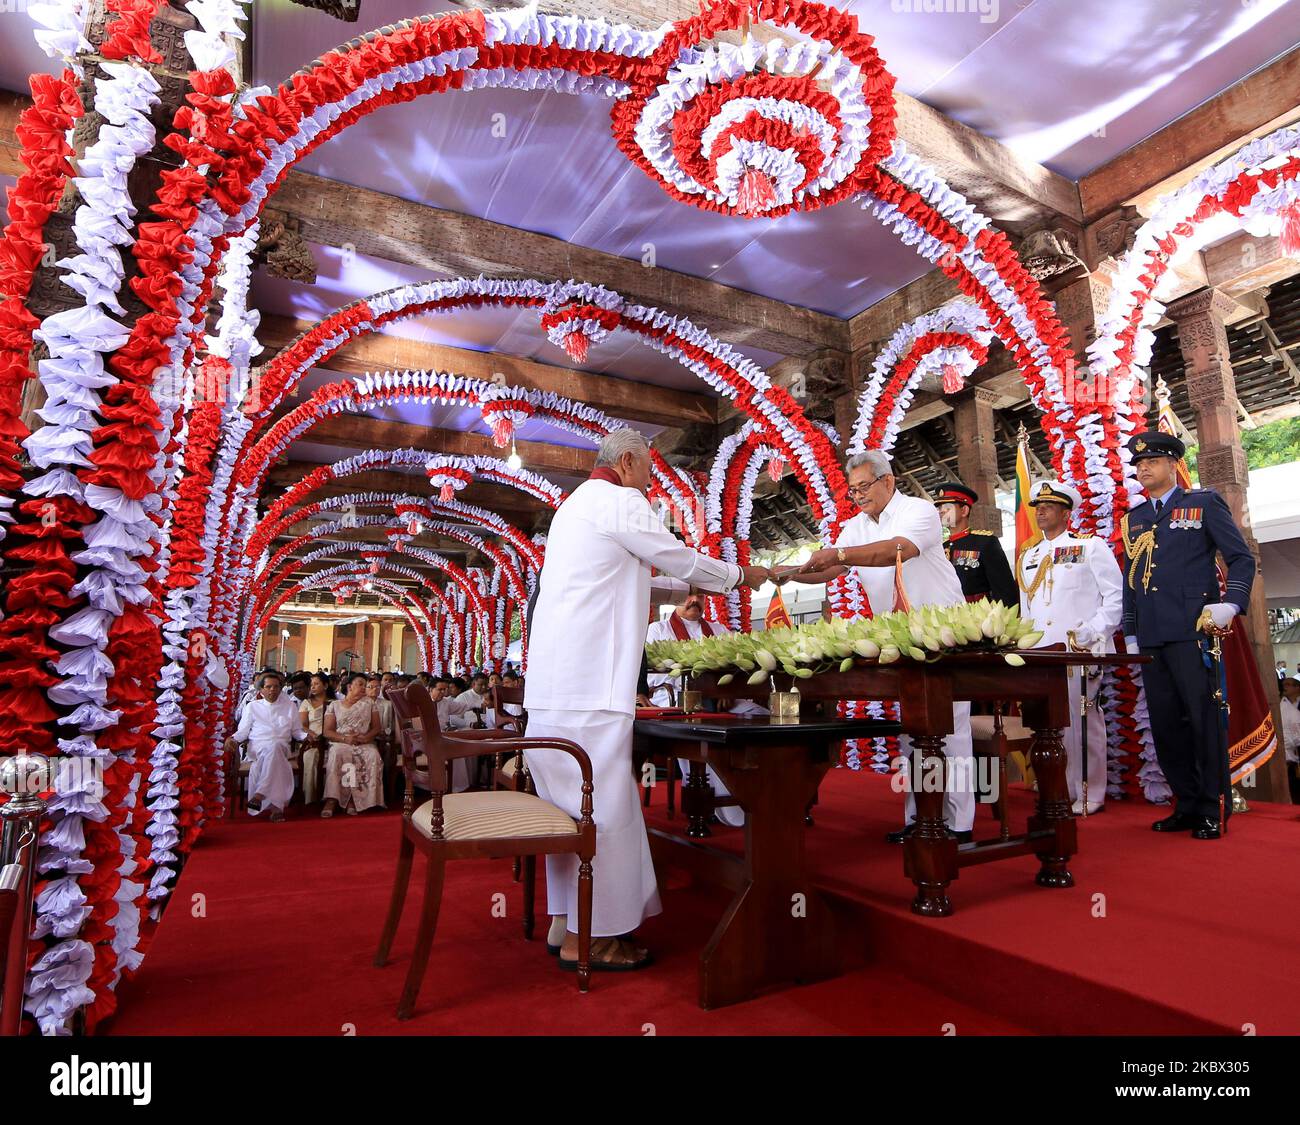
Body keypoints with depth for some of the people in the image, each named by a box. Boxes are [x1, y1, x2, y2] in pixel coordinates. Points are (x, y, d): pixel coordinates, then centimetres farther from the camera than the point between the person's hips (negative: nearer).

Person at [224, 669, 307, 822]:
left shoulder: (290, 706, 21)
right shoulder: (252, 707, 20)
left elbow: (297, 732, 21)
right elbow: (243, 731, 15)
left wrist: (307, 735, -1)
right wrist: (232, 739, -6)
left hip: (281, 747, 1)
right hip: (257, 747, -1)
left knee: (274, 747, -39)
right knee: (273, 752, -38)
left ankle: (260, 794, -46)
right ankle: (276, 805, -46)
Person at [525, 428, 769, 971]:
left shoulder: (574, 505, 24)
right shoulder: (620, 502, -6)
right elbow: (681, 559, 0)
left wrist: (684, 585, 35)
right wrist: (738, 575, 18)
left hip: (553, 684, 10)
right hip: (588, 683, -10)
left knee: (572, 802, 15)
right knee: (602, 804, -2)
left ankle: (567, 921, 24)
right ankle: (588, 937, 7)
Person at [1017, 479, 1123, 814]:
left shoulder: (1090, 547, 3)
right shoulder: (1027, 556, 19)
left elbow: (1116, 595, -2)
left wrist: (1093, 633, -11)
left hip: (1079, 652, -5)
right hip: (1038, 655, 5)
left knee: (1082, 722, -3)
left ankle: (1090, 796, 9)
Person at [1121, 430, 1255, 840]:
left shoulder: (1205, 503, 6)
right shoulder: (1133, 518, 18)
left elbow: (1241, 558, 2)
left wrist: (1231, 602, -14)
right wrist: (1131, 631, 14)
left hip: (1193, 630, -5)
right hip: (1151, 638, 5)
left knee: (1205, 718, -2)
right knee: (1164, 724, 7)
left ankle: (1213, 810, 10)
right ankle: (1186, 805, 18)